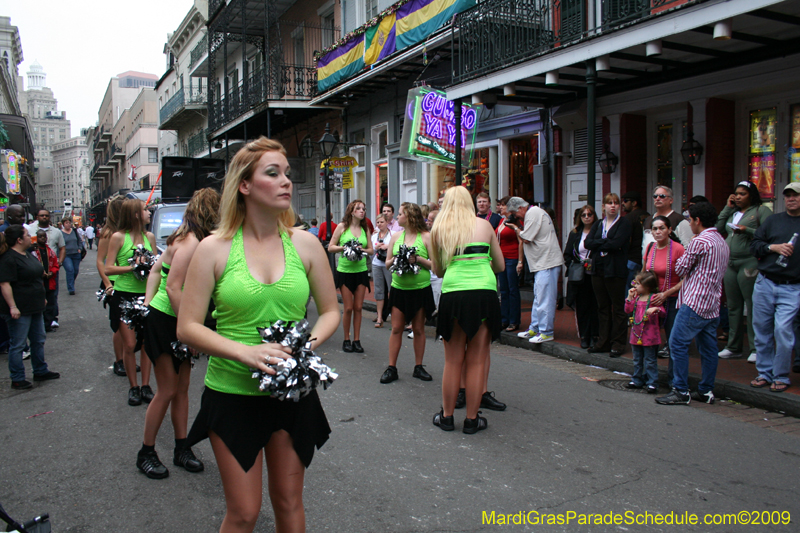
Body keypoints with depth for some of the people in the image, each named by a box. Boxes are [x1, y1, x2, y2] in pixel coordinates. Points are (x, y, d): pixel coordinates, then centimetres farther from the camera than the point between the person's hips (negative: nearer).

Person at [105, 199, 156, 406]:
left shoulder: (149, 237, 10)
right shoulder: (118, 237, -4)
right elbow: (108, 269, -7)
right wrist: (133, 267, -17)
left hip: (146, 294, 4)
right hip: (124, 295, -4)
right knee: (129, 344, 0)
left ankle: (145, 386, 16)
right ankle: (133, 387, 14)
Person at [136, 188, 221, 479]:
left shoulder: (185, 240, 9)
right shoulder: (191, 243, -20)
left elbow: (156, 270, 14)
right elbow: (173, 288, -25)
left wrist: (148, 303, 9)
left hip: (178, 323, 9)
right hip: (164, 322, -9)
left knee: (182, 388, 12)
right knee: (167, 390, -1)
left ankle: (181, 449, 22)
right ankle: (146, 453, 16)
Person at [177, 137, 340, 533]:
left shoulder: (305, 244, 0)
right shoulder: (214, 248, -7)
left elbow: (330, 311, 8)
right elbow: (187, 328, -7)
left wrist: (309, 344, -12)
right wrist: (245, 352, -21)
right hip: (232, 393, -2)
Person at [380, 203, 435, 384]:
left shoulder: (426, 237, -4)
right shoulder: (396, 236, 7)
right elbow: (387, 263, 10)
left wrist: (418, 259, -20)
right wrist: (395, 259, -10)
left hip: (420, 289, -3)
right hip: (399, 288, 3)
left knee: (418, 329, 6)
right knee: (396, 328, 3)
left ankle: (418, 367, 18)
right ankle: (391, 368, 9)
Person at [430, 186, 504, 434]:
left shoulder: (438, 229, 11)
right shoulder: (484, 224, 12)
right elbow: (500, 265, 18)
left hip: (453, 293, 0)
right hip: (484, 291, 0)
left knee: (453, 361, 11)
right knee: (477, 361, 7)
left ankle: (447, 416, 22)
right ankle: (472, 420, 15)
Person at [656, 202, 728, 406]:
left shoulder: (699, 242, -13)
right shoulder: (723, 242, 16)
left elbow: (680, 269, -5)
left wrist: (685, 255, 10)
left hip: (695, 303, -9)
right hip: (712, 305, 9)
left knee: (678, 344, -5)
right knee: (708, 348, 12)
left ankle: (681, 391, -4)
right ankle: (706, 391, 19)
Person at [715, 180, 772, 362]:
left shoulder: (761, 211, -2)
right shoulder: (732, 212, 17)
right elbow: (718, 228, 7)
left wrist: (747, 231, -20)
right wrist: (727, 208, 6)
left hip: (749, 263, -7)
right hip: (730, 263, 7)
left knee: (752, 306, -5)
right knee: (733, 306, 11)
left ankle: (756, 348, 3)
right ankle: (734, 347, 20)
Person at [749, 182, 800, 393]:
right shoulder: (773, 220, 11)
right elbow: (754, 245, 7)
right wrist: (774, 247, -9)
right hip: (765, 283, 3)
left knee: (782, 330, -11)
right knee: (762, 329, 6)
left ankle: (781, 377, 5)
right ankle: (764, 373, 19)